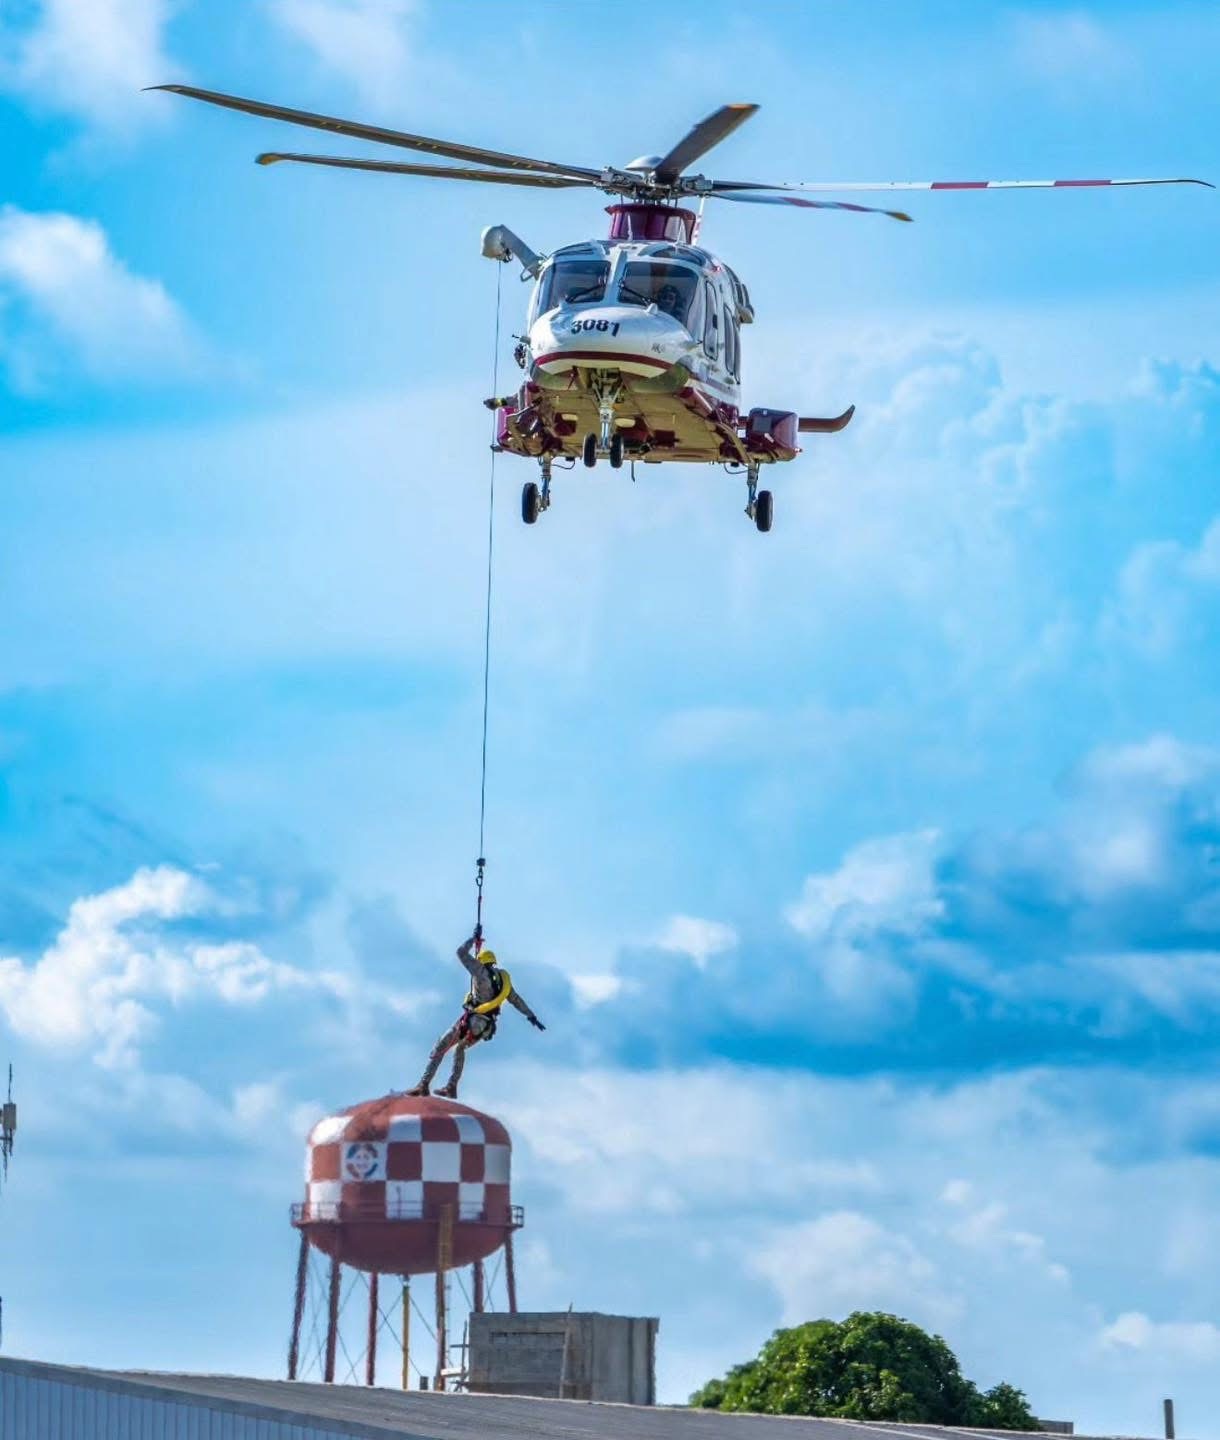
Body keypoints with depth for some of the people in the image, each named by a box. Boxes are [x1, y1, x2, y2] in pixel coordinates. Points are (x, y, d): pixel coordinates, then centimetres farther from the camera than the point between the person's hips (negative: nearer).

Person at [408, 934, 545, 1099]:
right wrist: (532, 1017, 24)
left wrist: (474, 939, 10)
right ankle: (451, 1088, 24)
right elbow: (517, 1000, 17)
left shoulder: (481, 971, -6)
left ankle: (424, 1085, -12)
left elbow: (462, 953, -4)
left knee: (440, 1048, -1)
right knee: (460, 1048, 30)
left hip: (470, 1020, -7)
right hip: (485, 1027, 7)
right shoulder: (503, 979, 13)